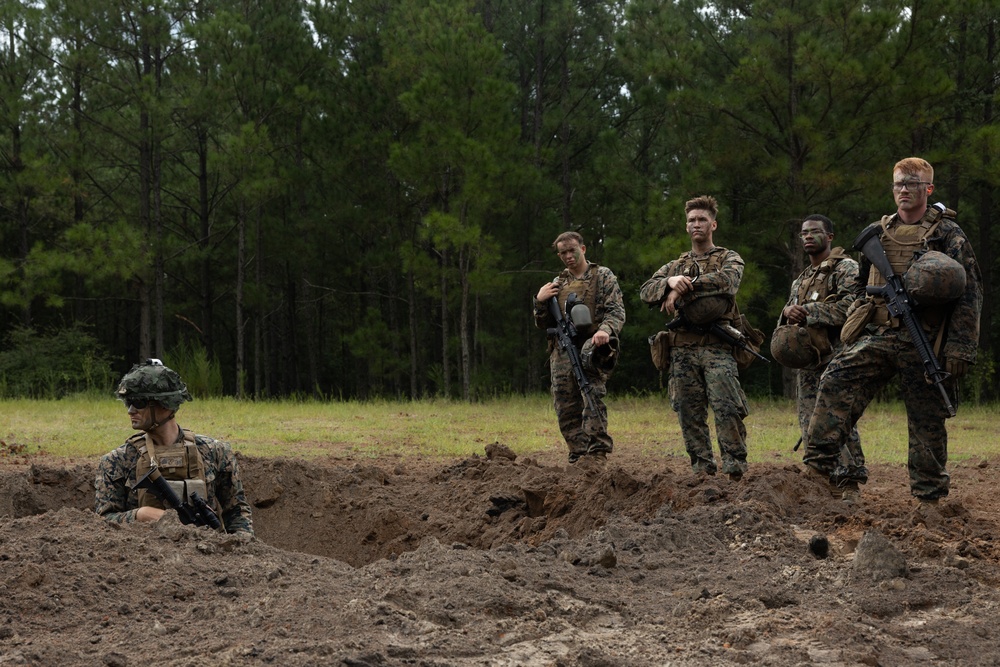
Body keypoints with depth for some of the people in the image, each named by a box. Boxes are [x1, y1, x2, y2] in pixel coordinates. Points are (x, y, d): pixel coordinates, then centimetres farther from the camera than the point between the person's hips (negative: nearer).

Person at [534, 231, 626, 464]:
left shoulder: (603, 276, 10)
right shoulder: (557, 284, 22)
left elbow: (616, 311, -2)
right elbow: (543, 324, 23)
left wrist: (605, 330, -22)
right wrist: (540, 301, 4)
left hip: (591, 347, -5)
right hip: (562, 352, 5)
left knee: (592, 395, -24)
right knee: (566, 409, -1)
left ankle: (597, 451, -28)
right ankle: (579, 456, 3)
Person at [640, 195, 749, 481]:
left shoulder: (730, 259, 12)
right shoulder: (675, 267, 23)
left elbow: (727, 281, -11)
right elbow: (645, 291, 9)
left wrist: (684, 288, -12)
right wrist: (671, 282, -12)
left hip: (717, 347, -4)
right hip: (682, 349, 4)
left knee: (727, 408, -15)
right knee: (689, 414, 1)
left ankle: (735, 467, -14)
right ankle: (702, 467, 6)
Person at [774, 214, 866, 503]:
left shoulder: (845, 268, -1)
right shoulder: (801, 279, 24)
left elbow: (851, 305, -15)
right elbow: (789, 309, 20)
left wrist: (809, 311, -16)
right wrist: (789, 311, -6)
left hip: (836, 357, -8)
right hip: (806, 362, 8)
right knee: (810, 423, 5)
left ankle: (849, 487, -11)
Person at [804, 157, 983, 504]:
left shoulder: (947, 234, 1)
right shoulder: (877, 233, 15)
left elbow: (970, 293, -3)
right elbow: (863, 285, 28)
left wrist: (960, 349, -11)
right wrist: (854, 323, 19)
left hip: (922, 343, -4)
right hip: (877, 333, 4)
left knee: (927, 421, 1)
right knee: (836, 382, -17)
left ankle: (928, 496, 10)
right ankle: (818, 465, -19)